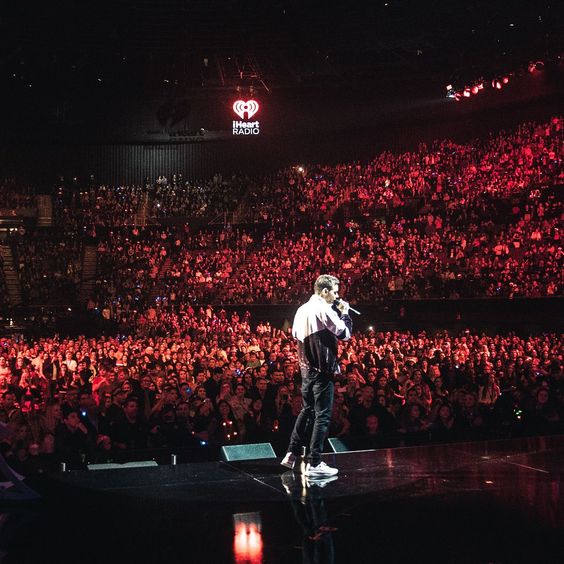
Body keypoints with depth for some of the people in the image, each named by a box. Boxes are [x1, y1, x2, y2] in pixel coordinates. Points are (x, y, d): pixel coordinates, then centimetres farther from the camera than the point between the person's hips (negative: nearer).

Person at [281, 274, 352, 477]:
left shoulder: (302, 309, 11)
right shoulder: (324, 309, -15)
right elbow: (345, 333, -14)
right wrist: (345, 313, 2)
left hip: (306, 368, 8)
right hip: (322, 370, -8)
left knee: (307, 411, 20)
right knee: (322, 415, -4)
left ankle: (292, 454, 20)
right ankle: (314, 464, -3)